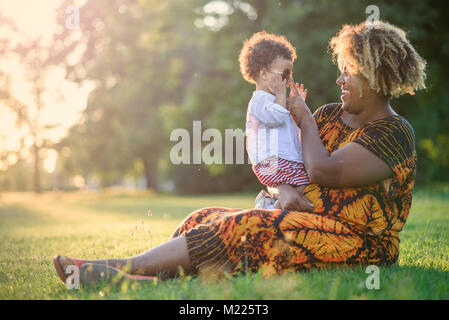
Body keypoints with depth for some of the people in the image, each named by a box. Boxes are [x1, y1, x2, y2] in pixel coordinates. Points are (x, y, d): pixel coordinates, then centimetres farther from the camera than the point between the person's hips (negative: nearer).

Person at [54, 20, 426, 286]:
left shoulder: (394, 133, -10)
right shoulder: (330, 114, 15)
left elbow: (323, 171, -20)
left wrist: (304, 118, -3)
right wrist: (283, 190, -11)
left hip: (356, 244, -8)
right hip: (307, 222, 8)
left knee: (240, 230, -25)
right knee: (215, 222, -11)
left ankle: (127, 267, -24)